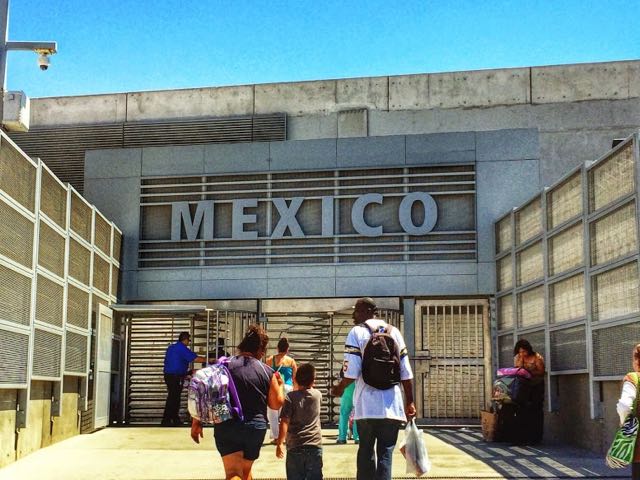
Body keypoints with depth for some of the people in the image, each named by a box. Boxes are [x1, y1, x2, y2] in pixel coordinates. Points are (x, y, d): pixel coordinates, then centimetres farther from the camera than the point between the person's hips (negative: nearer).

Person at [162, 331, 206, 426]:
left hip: (168, 375, 9)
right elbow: (196, 358, -18)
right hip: (176, 377, -9)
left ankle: (175, 419, 21)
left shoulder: (171, 347, 15)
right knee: (173, 399, -4)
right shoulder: (182, 348, -12)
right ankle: (166, 421, -3)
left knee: (174, 397, 15)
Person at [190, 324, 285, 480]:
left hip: (227, 427, -2)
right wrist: (280, 385, 23)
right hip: (256, 427, 2)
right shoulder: (267, 372, -1)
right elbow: (277, 403, 5)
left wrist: (196, 422, 0)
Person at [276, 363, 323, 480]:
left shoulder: (290, 397, -7)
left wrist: (279, 444, -6)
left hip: (295, 446, -2)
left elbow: (284, 422, -11)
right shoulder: (318, 395, 1)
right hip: (315, 445, 2)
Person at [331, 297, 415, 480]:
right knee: (385, 454, 4)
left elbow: (352, 372, -9)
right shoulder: (394, 332, 10)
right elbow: (406, 373, 7)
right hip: (392, 405, 2)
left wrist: (339, 388, 9)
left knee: (366, 451, 13)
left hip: (368, 405, -2)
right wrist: (410, 402, 13)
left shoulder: (357, 332, -2)